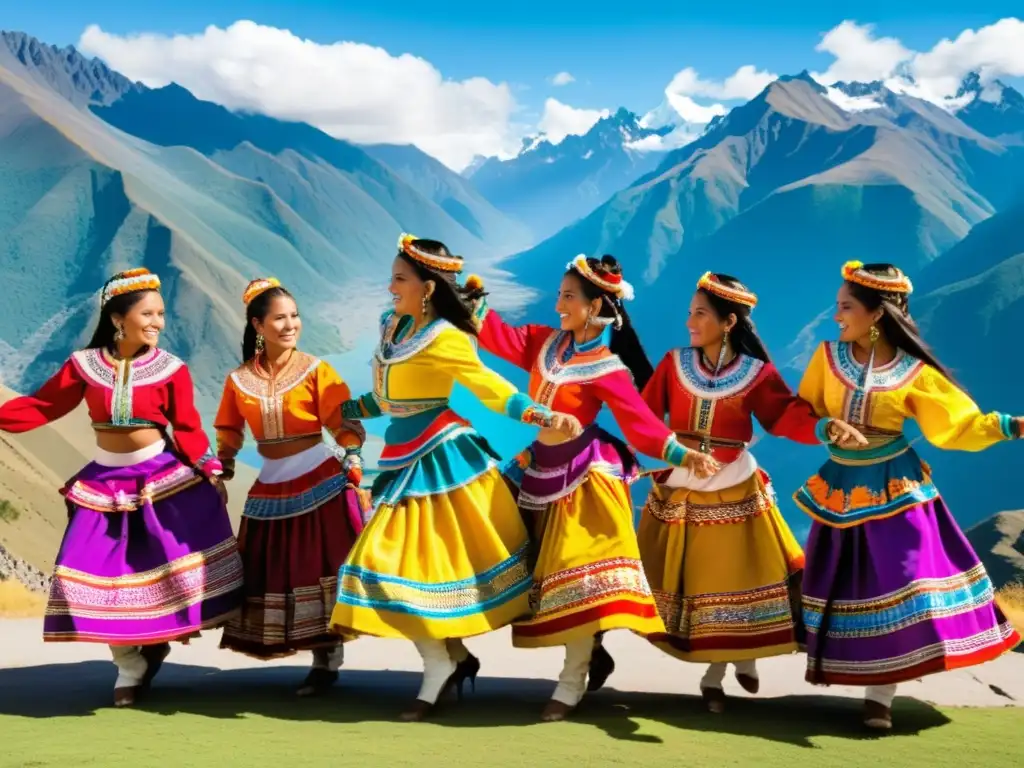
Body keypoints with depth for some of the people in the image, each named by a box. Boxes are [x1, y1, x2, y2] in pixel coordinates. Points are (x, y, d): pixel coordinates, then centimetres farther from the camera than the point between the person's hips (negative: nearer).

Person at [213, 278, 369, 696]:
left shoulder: (316, 371, -5)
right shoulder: (239, 379, 3)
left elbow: (347, 428, -7)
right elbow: (228, 438, 13)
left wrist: (352, 477, -19)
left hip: (320, 485, -4)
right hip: (270, 492, 4)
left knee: (321, 572, -3)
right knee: (272, 578, 6)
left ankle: (327, 659, 9)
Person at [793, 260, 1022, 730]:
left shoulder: (914, 372, -8)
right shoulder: (828, 357, -2)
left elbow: (959, 425, -6)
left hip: (894, 491, -2)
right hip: (840, 490, 3)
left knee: (897, 584, -4)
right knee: (843, 585, 7)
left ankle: (880, 695, 7)